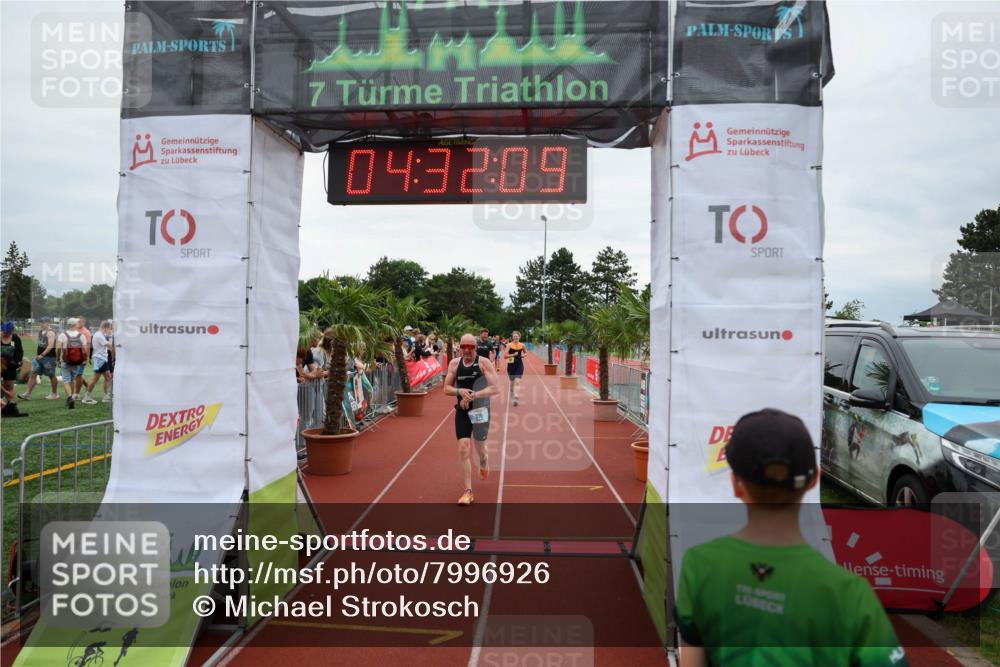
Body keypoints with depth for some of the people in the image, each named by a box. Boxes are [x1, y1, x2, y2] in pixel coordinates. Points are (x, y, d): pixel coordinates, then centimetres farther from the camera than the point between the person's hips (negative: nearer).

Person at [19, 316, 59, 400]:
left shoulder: (50, 333, -13)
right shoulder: (40, 331, 14)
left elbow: (50, 346, -21)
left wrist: (42, 355, -24)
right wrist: (38, 354, 17)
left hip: (49, 357, -8)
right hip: (40, 356, 8)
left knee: (51, 376, 2)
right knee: (33, 374, 3)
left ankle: (55, 394, 14)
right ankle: (28, 393, 3)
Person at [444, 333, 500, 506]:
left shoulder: (484, 363, -11)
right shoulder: (454, 364, 1)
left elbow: (495, 389, -17)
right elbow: (446, 389, 3)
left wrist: (473, 395, -26)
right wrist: (460, 391, -18)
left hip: (481, 410, -2)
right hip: (462, 411, 2)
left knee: (479, 446, 13)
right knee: (463, 449, -7)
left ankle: (484, 462, 52)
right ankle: (468, 491, 0)